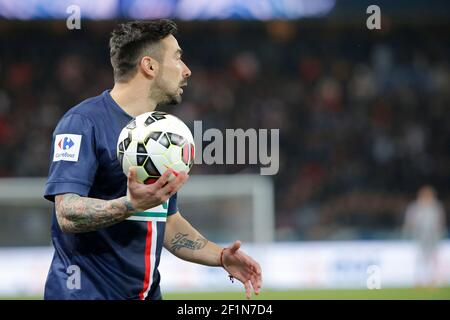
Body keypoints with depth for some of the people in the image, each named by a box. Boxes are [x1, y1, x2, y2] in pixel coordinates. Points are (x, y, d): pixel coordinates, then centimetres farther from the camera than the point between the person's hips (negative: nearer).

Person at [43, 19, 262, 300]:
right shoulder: (83, 122, -11)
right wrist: (132, 205, -34)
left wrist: (222, 257, 8)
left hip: (146, 292, 7)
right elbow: (67, 215, -21)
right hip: (85, 291, -7)